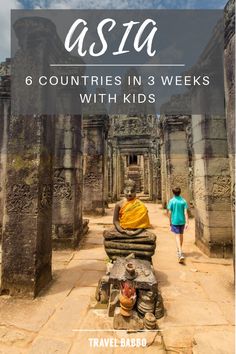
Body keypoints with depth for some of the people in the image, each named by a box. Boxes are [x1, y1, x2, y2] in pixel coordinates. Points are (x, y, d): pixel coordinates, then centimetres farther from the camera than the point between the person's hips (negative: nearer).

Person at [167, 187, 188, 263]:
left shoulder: (171, 201, -7)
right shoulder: (183, 201, -2)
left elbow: (170, 212, -5)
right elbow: (185, 212, -8)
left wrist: (170, 222, 7)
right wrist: (187, 222, -9)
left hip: (175, 221, -3)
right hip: (182, 221, 3)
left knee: (177, 236, -4)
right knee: (181, 235, 21)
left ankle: (181, 254, -18)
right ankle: (179, 250, 39)